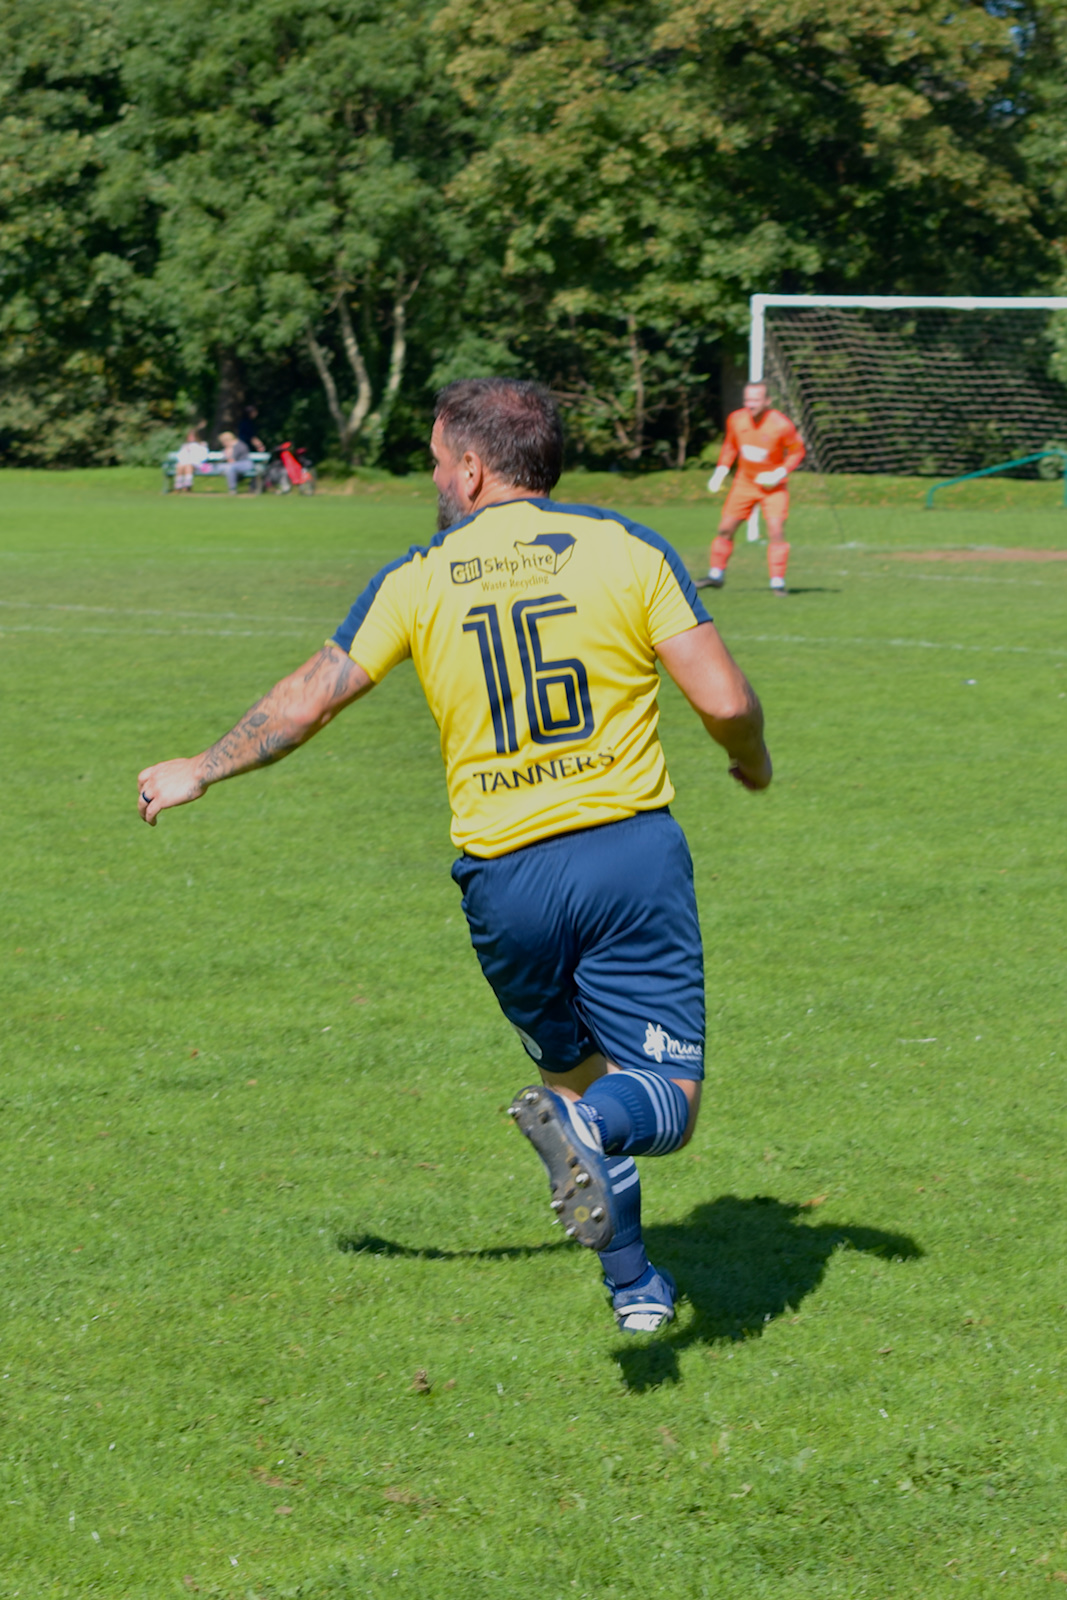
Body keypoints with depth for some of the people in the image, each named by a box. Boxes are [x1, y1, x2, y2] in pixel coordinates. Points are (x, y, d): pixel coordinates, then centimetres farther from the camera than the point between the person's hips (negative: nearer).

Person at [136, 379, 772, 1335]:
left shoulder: (419, 579, 5)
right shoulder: (627, 549, 2)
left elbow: (307, 701, 8)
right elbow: (725, 700, -4)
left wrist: (200, 772, 24)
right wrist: (754, 759, 20)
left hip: (504, 879, 2)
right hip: (630, 850, -2)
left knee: (582, 1073, 23)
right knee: (665, 1104, 2)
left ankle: (633, 1285, 18)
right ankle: (587, 1128, -31)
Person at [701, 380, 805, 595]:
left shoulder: (781, 425, -21)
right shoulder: (736, 420, -8)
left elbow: (797, 451, -8)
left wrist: (780, 473, -20)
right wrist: (721, 470, 2)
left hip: (773, 486, -4)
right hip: (744, 482, 4)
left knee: (776, 530, -16)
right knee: (726, 528, 5)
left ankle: (777, 581, -8)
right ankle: (716, 575, 21)